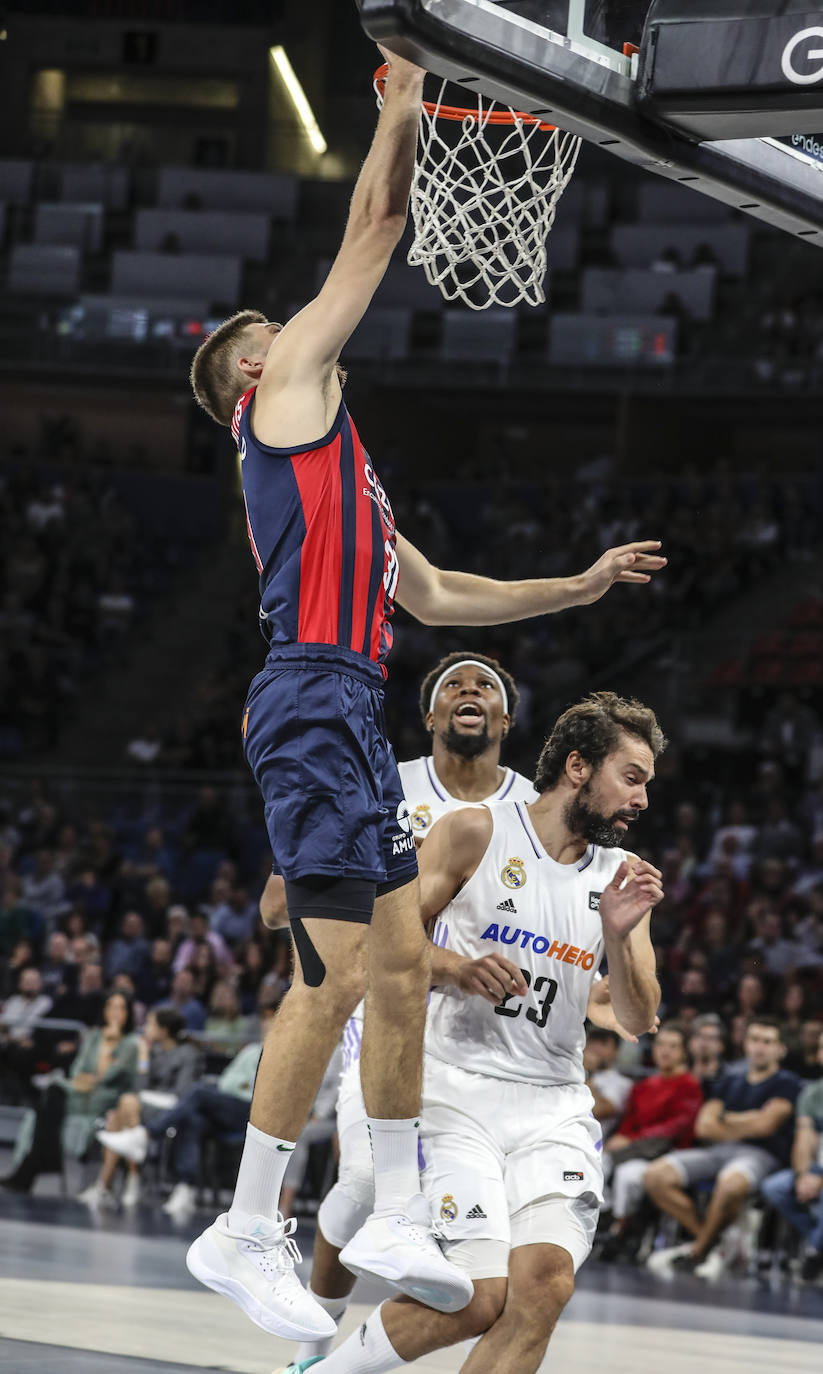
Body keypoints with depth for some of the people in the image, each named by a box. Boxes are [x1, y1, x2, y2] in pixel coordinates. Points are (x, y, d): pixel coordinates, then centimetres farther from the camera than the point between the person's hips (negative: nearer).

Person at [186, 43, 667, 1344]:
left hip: (352, 717, 10)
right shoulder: (286, 388, 4)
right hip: (313, 702, -10)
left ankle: (398, 1215, 18)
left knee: (405, 966, 12)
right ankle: (247, 1233, -10)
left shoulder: (337, 466, 28)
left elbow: (434, 595, 33)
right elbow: (377, 227, 4)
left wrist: (578, 586, 33)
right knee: (335, 974, -14)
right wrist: (403, 102, 14)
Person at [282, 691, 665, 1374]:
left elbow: (639, 1022, 7)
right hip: (458, 1091, -4)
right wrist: (453, 967, -21)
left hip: (554, 1107, 4)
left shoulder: (622, 875, 10)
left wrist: (617, 935, -11)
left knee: (546, 1280, -20)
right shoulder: (477, 832, -2)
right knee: (479, 1297, -17)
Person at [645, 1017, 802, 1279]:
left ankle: (697, 1251, -20)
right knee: (656, 1176, -18)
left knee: (730, 1183, -43)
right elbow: (704, 1126, 11)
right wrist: (744, 1128, -2)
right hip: (716, 1150, 6)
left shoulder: (786, 1083, 7)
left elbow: (764, 1124, -8)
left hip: (759, 1155, -6)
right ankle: (710, 1243, -14)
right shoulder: (730, 1082, 24)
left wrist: (725, 1120, 7)